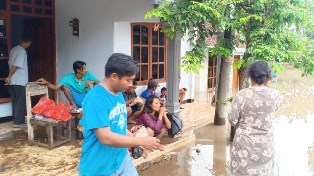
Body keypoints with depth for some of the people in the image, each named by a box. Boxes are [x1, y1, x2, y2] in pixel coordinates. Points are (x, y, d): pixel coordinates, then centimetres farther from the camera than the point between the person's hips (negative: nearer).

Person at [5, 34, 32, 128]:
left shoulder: (14, 49, 13)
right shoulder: (22, 51, -14)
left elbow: (10, 64, 16)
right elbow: (16, 65, -20)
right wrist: (9, 76, -11)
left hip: (13, 81, 9)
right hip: (19, 81, -9)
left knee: (15, 101, 13)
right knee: (21, 102, -2)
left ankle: (16, 119, 20)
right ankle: (18, 122, 1)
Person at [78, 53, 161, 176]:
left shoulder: (119, 94, 4)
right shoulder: (95, 99, -22)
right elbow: (106, 138, -27)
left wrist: (135, 142, -1)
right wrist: (142, 141, -21)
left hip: (122, 160, 7)